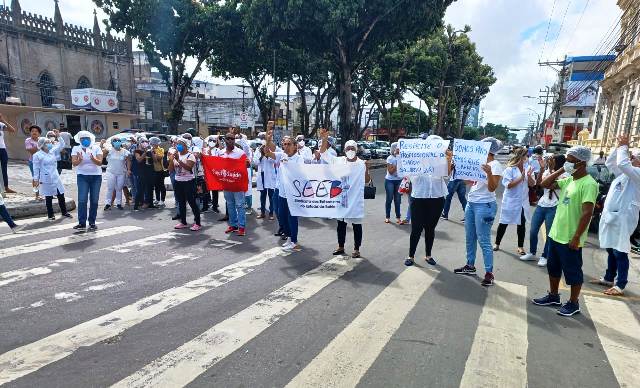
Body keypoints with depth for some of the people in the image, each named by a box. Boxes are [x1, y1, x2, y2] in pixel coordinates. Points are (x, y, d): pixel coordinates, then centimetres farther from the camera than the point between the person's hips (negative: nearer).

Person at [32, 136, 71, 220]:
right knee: (48, 198, 4)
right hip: (46, 180, -5)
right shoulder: (37, 155, -7)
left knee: (61, 195, 9)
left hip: (56, 178, 5)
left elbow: (61, 144, 16)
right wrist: (36, 179, -5)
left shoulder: (52, 151, 8)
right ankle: (50, 215, 14)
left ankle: (64, 212, 22)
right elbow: (36, 168, -5)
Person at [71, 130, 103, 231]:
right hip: (82, 176, 0)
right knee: (82, 200, -8)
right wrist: (80, 159, -27)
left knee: (94, 200, 2)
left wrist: (93, 158, -28)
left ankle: (92, 222, 11)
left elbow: (100, 162, -9)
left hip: (96, 176, 1)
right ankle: (82, 223, -2)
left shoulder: (96, 148, 1)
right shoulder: (76, 149, 2)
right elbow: (74, 163, -7)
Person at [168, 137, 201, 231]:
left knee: (192, 202, -6)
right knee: (181, 203, 12)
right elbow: (171, 169, 6)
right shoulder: (176, 155, 10)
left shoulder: (190, 155, -9)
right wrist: (171, 160, -10)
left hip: (189, 182, -7)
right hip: (178, 182, 7)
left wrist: (178, 160, -29)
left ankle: (197, 223, -1)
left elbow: (188, 167, -25)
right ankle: (183, 222, 22)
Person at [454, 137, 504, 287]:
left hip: (484, 206, -8)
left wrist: (489, 173, -34)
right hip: (471, 203, 8)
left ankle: (489, 273, 2)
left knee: (483, 240, -7)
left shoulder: (495, 165, -11)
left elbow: (492, 188, -19)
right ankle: (470, 266, 27)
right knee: (470, 237, 14)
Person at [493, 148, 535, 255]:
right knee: (504, 223, 8)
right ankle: (497, 243, 24)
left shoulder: (527, 169, 2)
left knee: (522, 223, 9)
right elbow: (508, 185, -17)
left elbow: (532, 184, 3)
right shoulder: (510, 170, -10)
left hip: (523, 202, 4)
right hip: (510, 201, -4)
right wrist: (521, 178, -21)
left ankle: (520, 246, 22)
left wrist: (529, 176, -15)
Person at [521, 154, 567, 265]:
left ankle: (544, 257, 17)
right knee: (533, 231, 8)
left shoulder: (564, 175, -7)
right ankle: (532, 253, 24)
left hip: (553, 208, -5)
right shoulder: (547, 171, 8)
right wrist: (542, 168, -11)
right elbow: (538, 183, -5)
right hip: (541, 205, 5)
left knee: (549, 234, 3)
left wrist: (551, 170, -21)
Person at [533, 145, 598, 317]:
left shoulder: (588, 184, -18)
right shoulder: (568, 180, 7)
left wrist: (576, 238, -23)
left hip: (570, 239, -8)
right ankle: (553, 296, 36)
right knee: (553, 268, 20)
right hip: (555, 234, 8)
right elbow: (545, 184, 13)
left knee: (573, 272, 8)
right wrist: (561, 170, 2)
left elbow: (587, 213, -22)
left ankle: (573, 303, 24)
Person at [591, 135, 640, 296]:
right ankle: (608, 278, 28)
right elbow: (610, 163, 27)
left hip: (622, 218, -9)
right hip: (611, 216, 9)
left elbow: (622, 163, -25)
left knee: (620, 252, -4)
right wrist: (619, 147, 14)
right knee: (611, 250, 17)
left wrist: (624, 146, -9)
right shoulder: (625, 173, 16)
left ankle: (620, 285, 3)